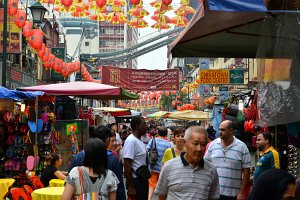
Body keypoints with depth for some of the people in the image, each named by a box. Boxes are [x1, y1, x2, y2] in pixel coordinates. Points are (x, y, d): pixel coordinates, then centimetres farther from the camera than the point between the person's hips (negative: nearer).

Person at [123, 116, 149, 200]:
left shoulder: (139, 140, 10)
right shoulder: (131, 141, -19)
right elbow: (127, 164, -23)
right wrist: (130, 187, -24)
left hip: (143, 180, 9)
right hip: (136, 181, -9)